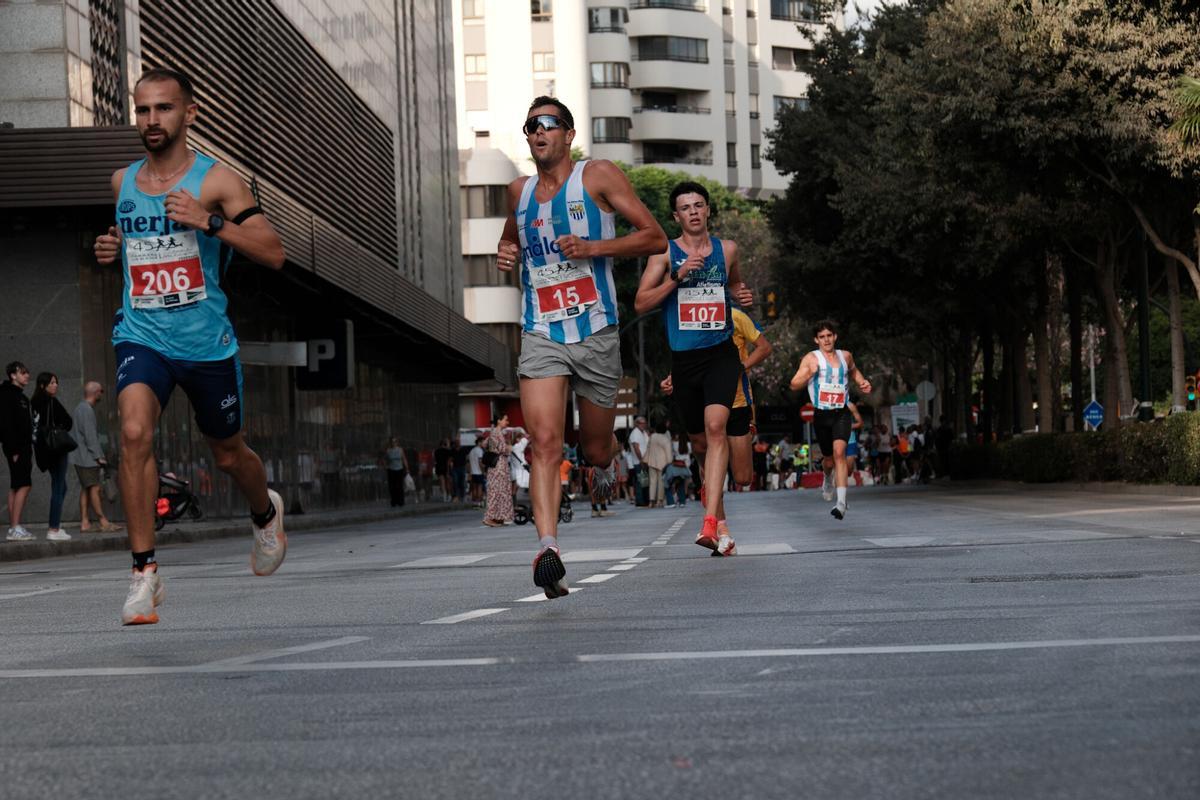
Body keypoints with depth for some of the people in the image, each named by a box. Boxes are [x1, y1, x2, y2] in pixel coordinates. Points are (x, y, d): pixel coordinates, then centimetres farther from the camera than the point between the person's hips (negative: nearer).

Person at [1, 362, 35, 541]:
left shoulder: (20, 396, 19)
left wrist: (27, 448, 14)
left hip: (23, 447, 10)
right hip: (16, 447, -10)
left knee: (15, 487, 8)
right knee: (23, 485, -14)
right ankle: (15, 528, -17)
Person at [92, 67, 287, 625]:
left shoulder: (216, 180, -7)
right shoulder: (122, 182, 7)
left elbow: (274, 254, -13)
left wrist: (210, 220, -25)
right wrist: (114, 248, 5)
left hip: (206, 342, -2)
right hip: (140, 335, 2)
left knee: (229, 455, 15)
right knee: (135, 431, -25)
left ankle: (266, 513, 50)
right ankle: (145, 570, -20)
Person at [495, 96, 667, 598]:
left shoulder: (598, 176, -1)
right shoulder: (519, 192, 12)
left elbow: (655, 237, -4)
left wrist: (593, 247, -16)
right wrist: (507, 253, 8)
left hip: (596, 334, -2)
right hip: (541, 336, 2)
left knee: (596, 449, 9)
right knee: (545, 443, -18)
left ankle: (604, 457, 47)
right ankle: (548, 548, -26)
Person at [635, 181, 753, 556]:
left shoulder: (726, 250, 8)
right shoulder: (664, 253, 1)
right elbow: (641, 303, -5)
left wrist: (743, 294, 5)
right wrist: (677, 277, -16)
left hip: (721, 353, -1)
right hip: (684, 359, 1)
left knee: (715, 427, -22)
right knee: (700, 441, 11)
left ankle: (710, 523, -31)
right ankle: (720, 521, 32)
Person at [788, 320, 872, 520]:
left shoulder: (845, 356, 8)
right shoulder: (811, 358, -2)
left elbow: (853, 370, 31)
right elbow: (794, 385, -7)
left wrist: (862, 383, 11)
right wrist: (810, 372, -24)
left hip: (842, 413, 0)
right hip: (822, 415, 0)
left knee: (839, 452, -21)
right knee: (828, 458, 12)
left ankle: (842, 502, -27)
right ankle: (828, 478, 51)